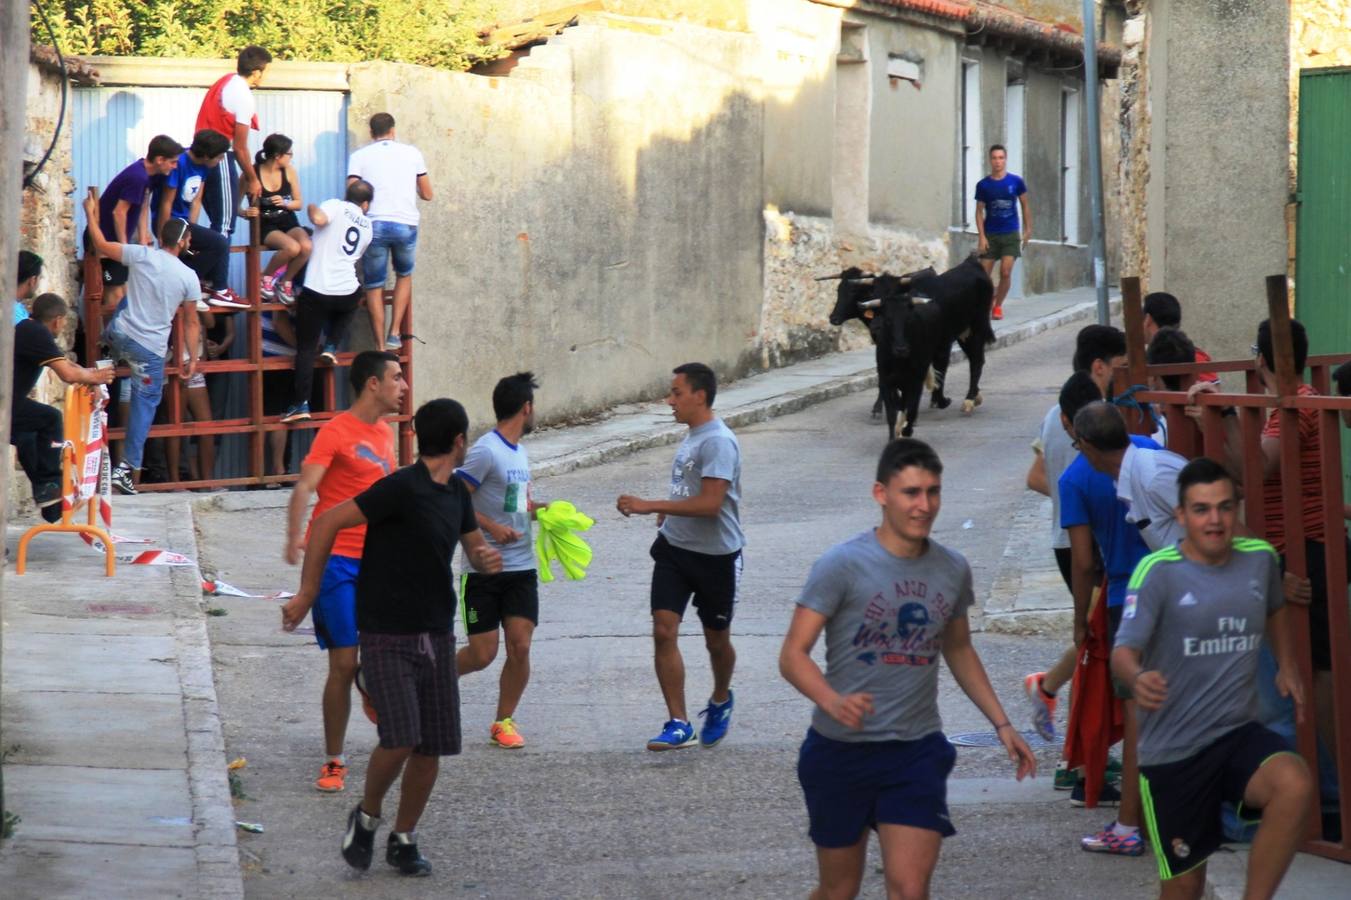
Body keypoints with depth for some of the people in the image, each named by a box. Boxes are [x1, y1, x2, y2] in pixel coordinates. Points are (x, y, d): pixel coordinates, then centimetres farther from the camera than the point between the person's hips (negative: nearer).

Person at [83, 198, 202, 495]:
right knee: (145, 405, 7)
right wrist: (193, 358, 11)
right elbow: (191, 322, 2)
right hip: (151, 349, -2)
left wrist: (91, 213, 19)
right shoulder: (188, 277, -5)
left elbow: (101, 245, 4)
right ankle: (130, 469, 3)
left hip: (117, 336, 2)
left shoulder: (142, 256, -5)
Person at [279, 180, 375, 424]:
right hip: (347, 294, 4)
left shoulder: (337, 206, -2)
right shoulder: (367, 226, 15)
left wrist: (312, 208, -1)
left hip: (316, 291, -4)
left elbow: (319, 219, -23)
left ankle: (300, 404, -6)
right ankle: (331, 346, 24)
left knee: (306, 349, 2)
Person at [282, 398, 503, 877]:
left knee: (432, 747, 4)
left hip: (436, 635, 7)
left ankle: (403, 839, 21)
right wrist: (307, 593, -12)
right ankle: (367, 816, 10)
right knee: (401, 739, -17)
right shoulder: (402, 489, -16)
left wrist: (486, 557, -2)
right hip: (387, 636, -7)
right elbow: (327, 523, -15)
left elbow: (474, 544, 24)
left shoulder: (456, 492, 10)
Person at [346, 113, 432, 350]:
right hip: (406, 225, 1)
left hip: (374, 224, -1)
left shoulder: (359, 156, 7)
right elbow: (427, 194, 16)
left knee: (374, 286, 9)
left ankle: (380, 345, 5)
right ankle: (395, 333, 14)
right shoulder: (412, 153, 11)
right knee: (404, 276, 25)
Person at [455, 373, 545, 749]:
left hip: (521, 568, 7)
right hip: (484, 570, -7)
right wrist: (491, 527, -22)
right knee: (482, 653, -3)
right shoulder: (485, 451, -14)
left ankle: (504, 721, 11)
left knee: (520, 647, -3)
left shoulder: (520, 451, 13)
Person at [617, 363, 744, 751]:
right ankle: (679, 724, -7)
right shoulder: (692, 437, 9)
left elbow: (710, 503, -28)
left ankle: (720, 701, 40)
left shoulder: (718, 442, -19)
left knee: (716, 639, 11)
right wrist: (667, 515, 9)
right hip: (675, 549, 7)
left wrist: (650, 506, -27)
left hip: (716, 556, -7)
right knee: (664, 631, -8)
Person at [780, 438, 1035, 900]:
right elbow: (793, 655, -15)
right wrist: (833, 701, -34)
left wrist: (1001, 723, 15)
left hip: (917, 752, 3)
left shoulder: (953, 569, 3)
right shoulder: (843, 565, -12)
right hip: (841, 751, -3)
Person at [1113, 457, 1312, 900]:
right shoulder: (1158, 572, -13)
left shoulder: (1260, 558, 2)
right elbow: (1123, 652, -23)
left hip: (1238, 734, 3)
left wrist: (1286, 666, 16)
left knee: (1294, 785, -30)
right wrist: (1137, 677, -44)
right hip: (1172, 748, -3)